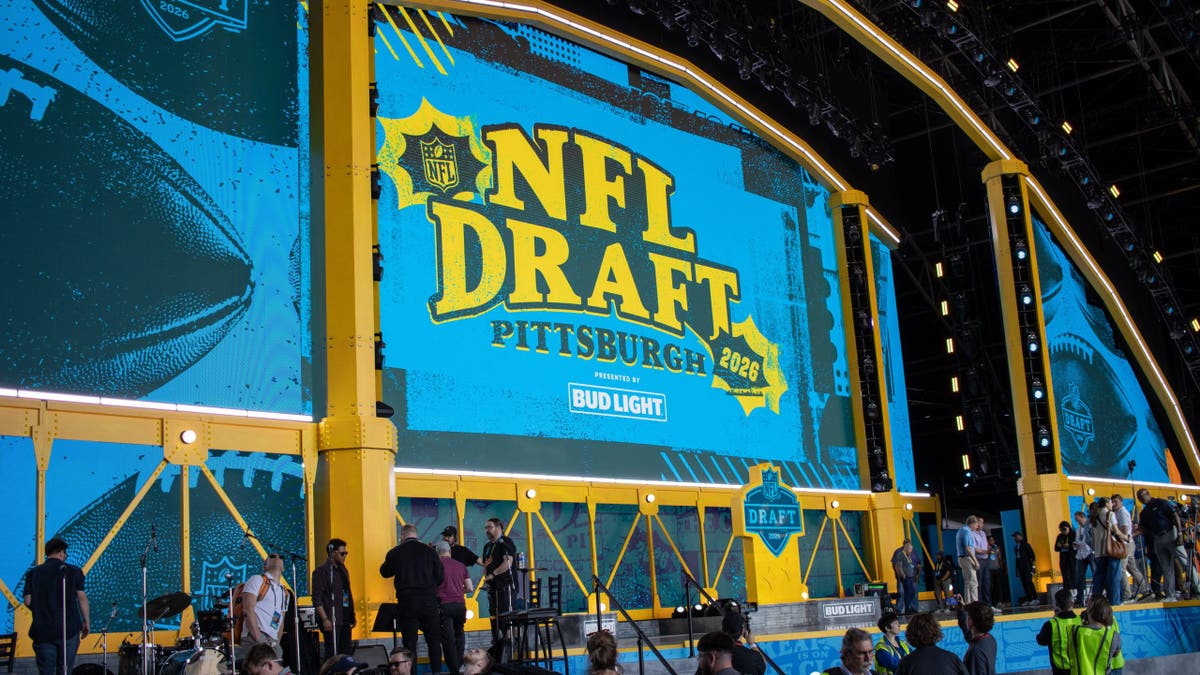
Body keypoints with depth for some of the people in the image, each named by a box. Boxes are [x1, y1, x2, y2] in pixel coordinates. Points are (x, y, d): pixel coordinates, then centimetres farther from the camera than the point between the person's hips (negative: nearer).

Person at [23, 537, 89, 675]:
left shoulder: (32, 573, 4)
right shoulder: (73, 571, -2)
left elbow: (28, 601, 2)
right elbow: (82, 598, -4)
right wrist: (86, 622, 5)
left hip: (42, 631, 2)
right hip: (69, 629, -1)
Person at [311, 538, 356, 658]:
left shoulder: (343, 570, 16)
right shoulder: (321, 571, -9)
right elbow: (317, 599, -13)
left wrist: (352, 616, 18)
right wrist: (325, 619, -19)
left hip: (344, 620, 8)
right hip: (331, 621, -8)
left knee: (345, 651, 9)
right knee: (332, 653, -8)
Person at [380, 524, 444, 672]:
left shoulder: (395, 552, -2)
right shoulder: (429, 551, 0)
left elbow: (384, 572, 13)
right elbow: (440, 576, 4)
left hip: (407, 602, -1)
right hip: (429, 601, 1)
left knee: (409, 642, 5)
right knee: (434, 640, 10)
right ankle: (437, 671, 9)